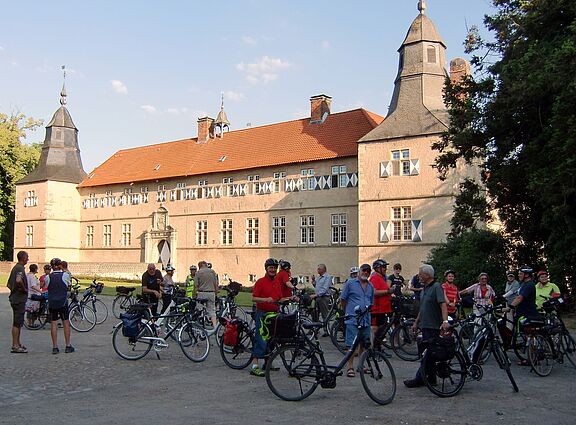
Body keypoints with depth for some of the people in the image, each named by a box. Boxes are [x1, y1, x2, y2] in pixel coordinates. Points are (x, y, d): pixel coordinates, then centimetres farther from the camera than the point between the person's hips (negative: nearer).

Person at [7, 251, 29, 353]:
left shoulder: (15, 268, 16)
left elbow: (8, 284, 24)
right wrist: (24, 289, -21)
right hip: (19, 299, -10)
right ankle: (15, 346, -2)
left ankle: (17, 343, 25)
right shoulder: (20, 268, -15)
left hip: (15, 298, 10)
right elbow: (18, 280, -36)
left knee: (18, 323, 16)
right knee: (17, 323, -6)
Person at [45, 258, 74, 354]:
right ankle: (68, 346, 9)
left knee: (53, 324, 4)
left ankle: (55, 347, 4)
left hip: (51, 303, 2)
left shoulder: (48, 277, -1)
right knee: (66, 323, 6)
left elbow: (47, 287, 9)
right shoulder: (65, 275, -5)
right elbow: (68, 287, 7)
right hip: (63, 302, -2)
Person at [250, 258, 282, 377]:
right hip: (262, 314, -7)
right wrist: (266, 299, -27)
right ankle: (255, 366, -10)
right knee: (261, 340, -11)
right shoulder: (260, 282, -7)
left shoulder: (277, 282, 14)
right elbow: (254, 298, -13)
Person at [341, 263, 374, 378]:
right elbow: (343, 299, 6)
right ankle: (350, 368, -2)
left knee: (364, 344, 11)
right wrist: (347, 312, 13)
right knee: (352, 344, -7)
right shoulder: (350, 283, 0)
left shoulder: (371, 287, 14)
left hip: (366, 320, 5)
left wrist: (367, 311, 15)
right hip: (353, 319, -5)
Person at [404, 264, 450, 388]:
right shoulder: (424, 289, 17)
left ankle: (419, 379, -4)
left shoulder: (436, 287, -11)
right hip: (425, 325, 9)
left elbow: (443, 304, -22)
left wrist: (445, 321, -34)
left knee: (428, 353, -6)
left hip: (433, 326, -9)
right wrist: (416, 322, 26)